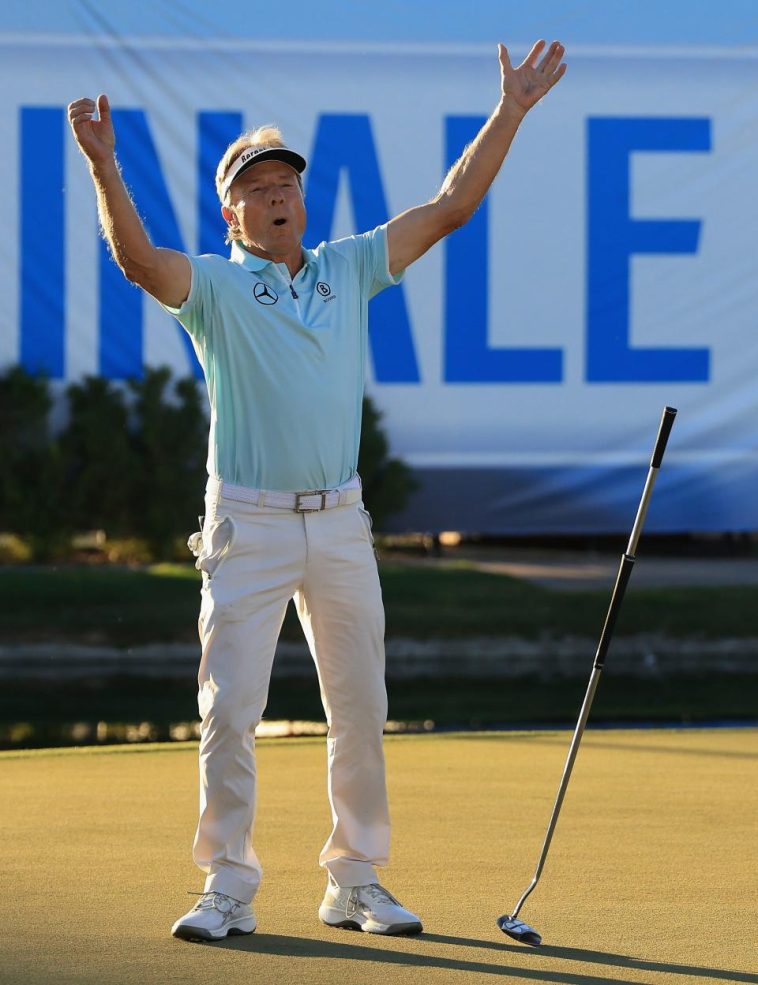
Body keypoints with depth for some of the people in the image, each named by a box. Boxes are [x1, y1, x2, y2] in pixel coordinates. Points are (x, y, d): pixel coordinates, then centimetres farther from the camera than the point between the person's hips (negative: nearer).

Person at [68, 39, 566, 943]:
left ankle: (355, 883, 18)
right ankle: (228, 891, 1)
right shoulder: (215, 287, -1)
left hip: (339, 522, 4)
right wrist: (102, 165, -36)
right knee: (229, 708, -6)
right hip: (248, 524, -4)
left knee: (360, 708, 7)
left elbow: (448, 207, 10)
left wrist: (509, 113, 5)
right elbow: (137, 258, -21)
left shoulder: (349, 269, 11)